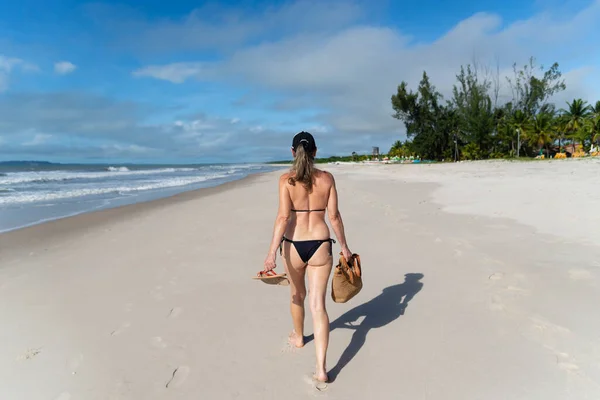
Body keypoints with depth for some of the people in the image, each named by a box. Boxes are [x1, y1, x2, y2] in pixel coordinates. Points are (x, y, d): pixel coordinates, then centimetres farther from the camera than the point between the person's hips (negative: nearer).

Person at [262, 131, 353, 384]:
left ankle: (298, 337, 49)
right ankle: (321, 368, 1)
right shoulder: (327, 178, -2)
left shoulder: (286, 180, -8)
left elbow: (283, 217, -16)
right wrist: (344, 246, 10)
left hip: (293, 245, 0)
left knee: (297, 294, 24)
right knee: (318, 304, 5)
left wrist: (272, 253, -16)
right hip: (320, 245, 1)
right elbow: (334, 216, 0)